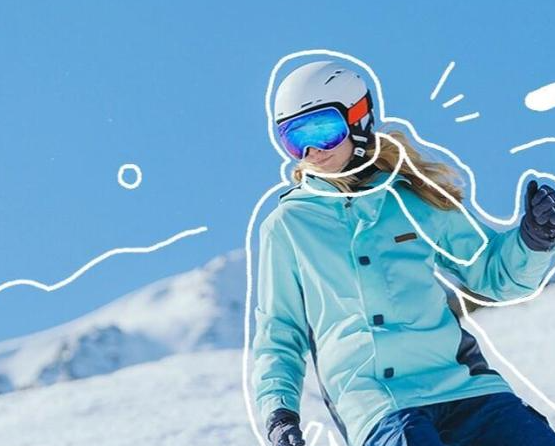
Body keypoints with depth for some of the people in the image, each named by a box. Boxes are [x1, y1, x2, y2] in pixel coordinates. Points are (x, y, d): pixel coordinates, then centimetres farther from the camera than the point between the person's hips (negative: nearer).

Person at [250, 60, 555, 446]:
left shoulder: (417, 200, 14)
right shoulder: (286, 226, 12)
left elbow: (495, 274, 22)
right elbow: (277, 332, 18)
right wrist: (278, 408, 4)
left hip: (460, 382, 2)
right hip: (369, 399, -2)